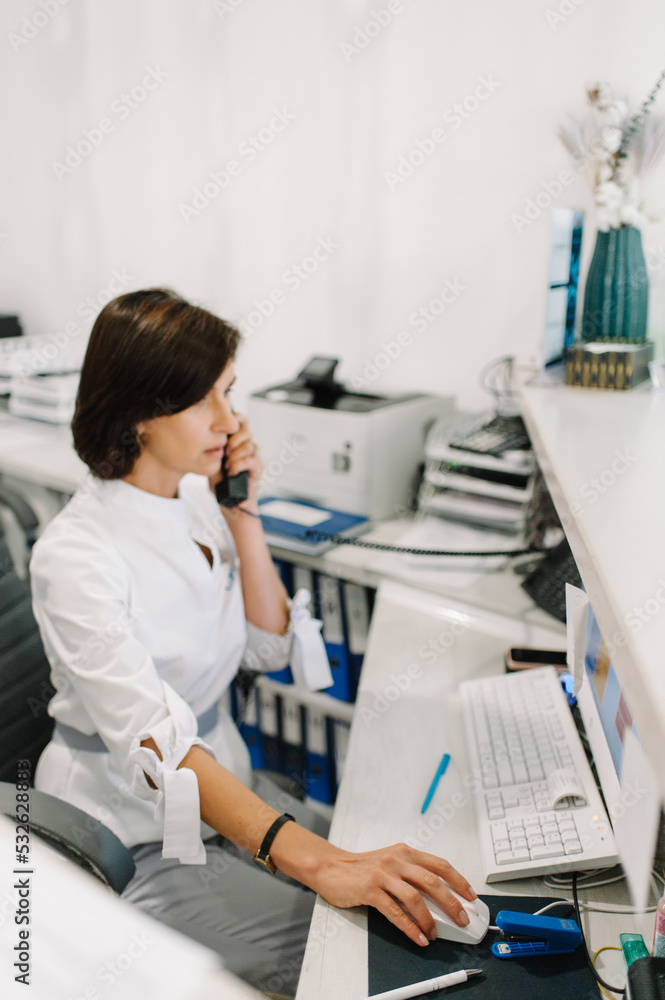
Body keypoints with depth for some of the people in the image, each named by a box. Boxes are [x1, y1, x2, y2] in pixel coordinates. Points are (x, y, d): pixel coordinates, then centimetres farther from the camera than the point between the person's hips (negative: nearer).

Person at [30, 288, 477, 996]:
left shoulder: (197, 498, -3)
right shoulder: (73, 557, -25)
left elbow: (269, 647, 0)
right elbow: (154, 741, -36)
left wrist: (243, 514, -12)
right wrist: (318, 863, -46)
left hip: (218, 778, 6)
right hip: (128, 827, -6)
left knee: (395, 897, -5)